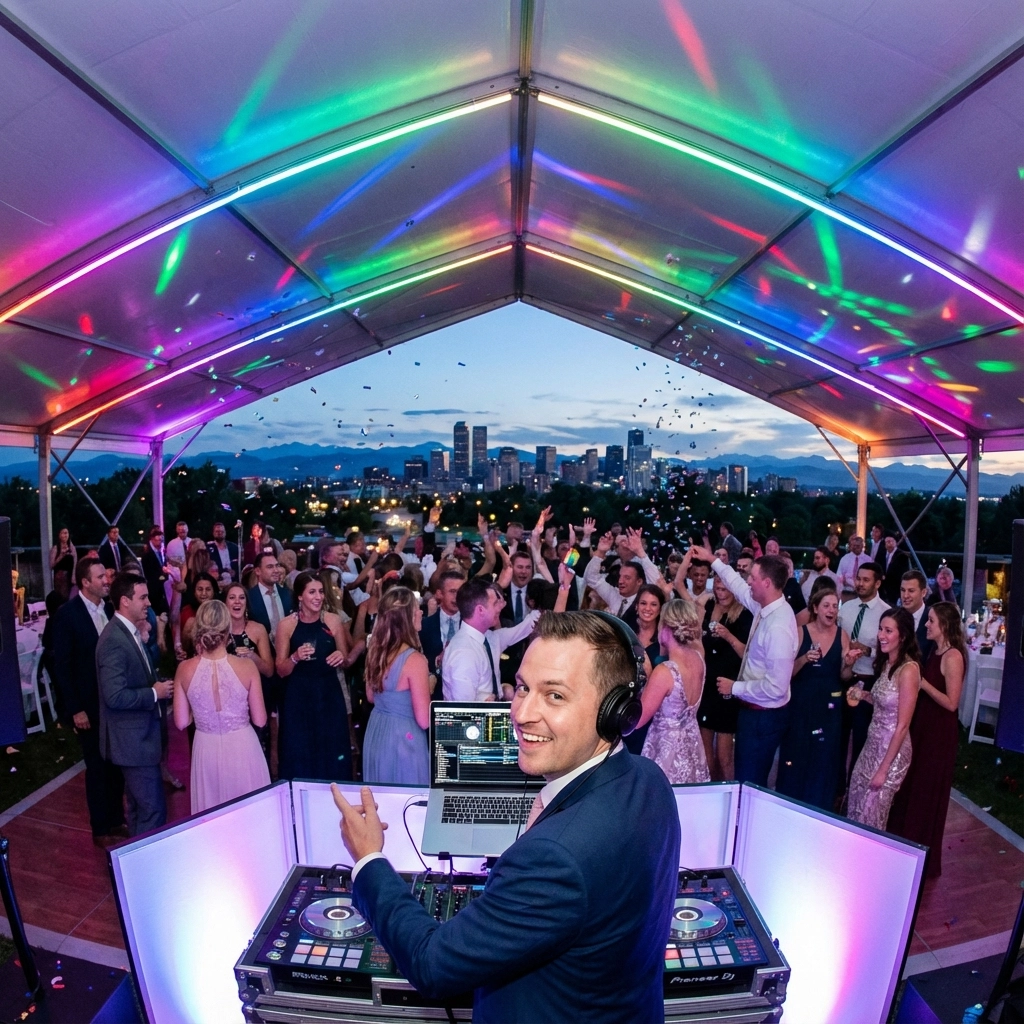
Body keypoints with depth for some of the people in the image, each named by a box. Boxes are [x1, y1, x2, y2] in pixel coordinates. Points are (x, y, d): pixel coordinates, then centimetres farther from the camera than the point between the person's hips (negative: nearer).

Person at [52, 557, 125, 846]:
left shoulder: (110, 608, 0)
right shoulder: (67, 613, -13)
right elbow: (62, 665, -11)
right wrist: (75, 709, -12)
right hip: (89, 705, -4)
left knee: (117, 764, 14)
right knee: (97, 767, 9)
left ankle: (116, 819, 32)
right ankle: (101, 829, 27)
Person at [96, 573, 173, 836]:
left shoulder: (130, 631, 7)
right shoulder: (114, 640, -23)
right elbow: (115, 696, -28)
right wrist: (155, 693, -17)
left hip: (138, 733, 10)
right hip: (133, 737, -10)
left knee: (140, 805, 23)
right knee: (153, 808, -2)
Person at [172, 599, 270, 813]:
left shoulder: (185, 669, -11)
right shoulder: (246, 666, -16)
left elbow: (182, 722, -3)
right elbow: (260, 720, -9)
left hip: (206, 750, 2)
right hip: (242, 749, -2)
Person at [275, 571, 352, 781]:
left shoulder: (333, 621, -1)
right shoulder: (286, 624, -5)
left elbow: (345, 661, 10)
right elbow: (281, 671, -1)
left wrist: (341, 657, -12)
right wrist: (295, 657, -21)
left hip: (329, 695, 2)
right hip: (298, 698, -1)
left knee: (332, 753, 7)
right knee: (300, 756, 5)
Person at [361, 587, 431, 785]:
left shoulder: (375, 650, -2)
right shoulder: (414, 660, -24)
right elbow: (424, 720, -20)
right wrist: (430, 685, -6)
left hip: (376, 733, 8)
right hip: (403, 739, -7)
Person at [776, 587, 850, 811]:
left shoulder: (842, 636, 0)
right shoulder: (801, 632, -7)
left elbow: (844, 676, 4)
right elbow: (788, 672, -7)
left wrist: (848, 664, -16)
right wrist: (804, 658, -24)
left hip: (829, 706, 2)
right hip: (800, 703, -2)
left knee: (824, 759, 9)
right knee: (795, 756, 5)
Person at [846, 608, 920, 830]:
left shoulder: (908, 670, -21)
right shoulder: (886, 663, 4)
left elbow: (902, 726, -20)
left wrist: (884, 769, -17)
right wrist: (863, 695, -2)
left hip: (892, 750, -7)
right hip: (873, 744, 8)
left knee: (870, 813, 8)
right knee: (855, 807, 17)